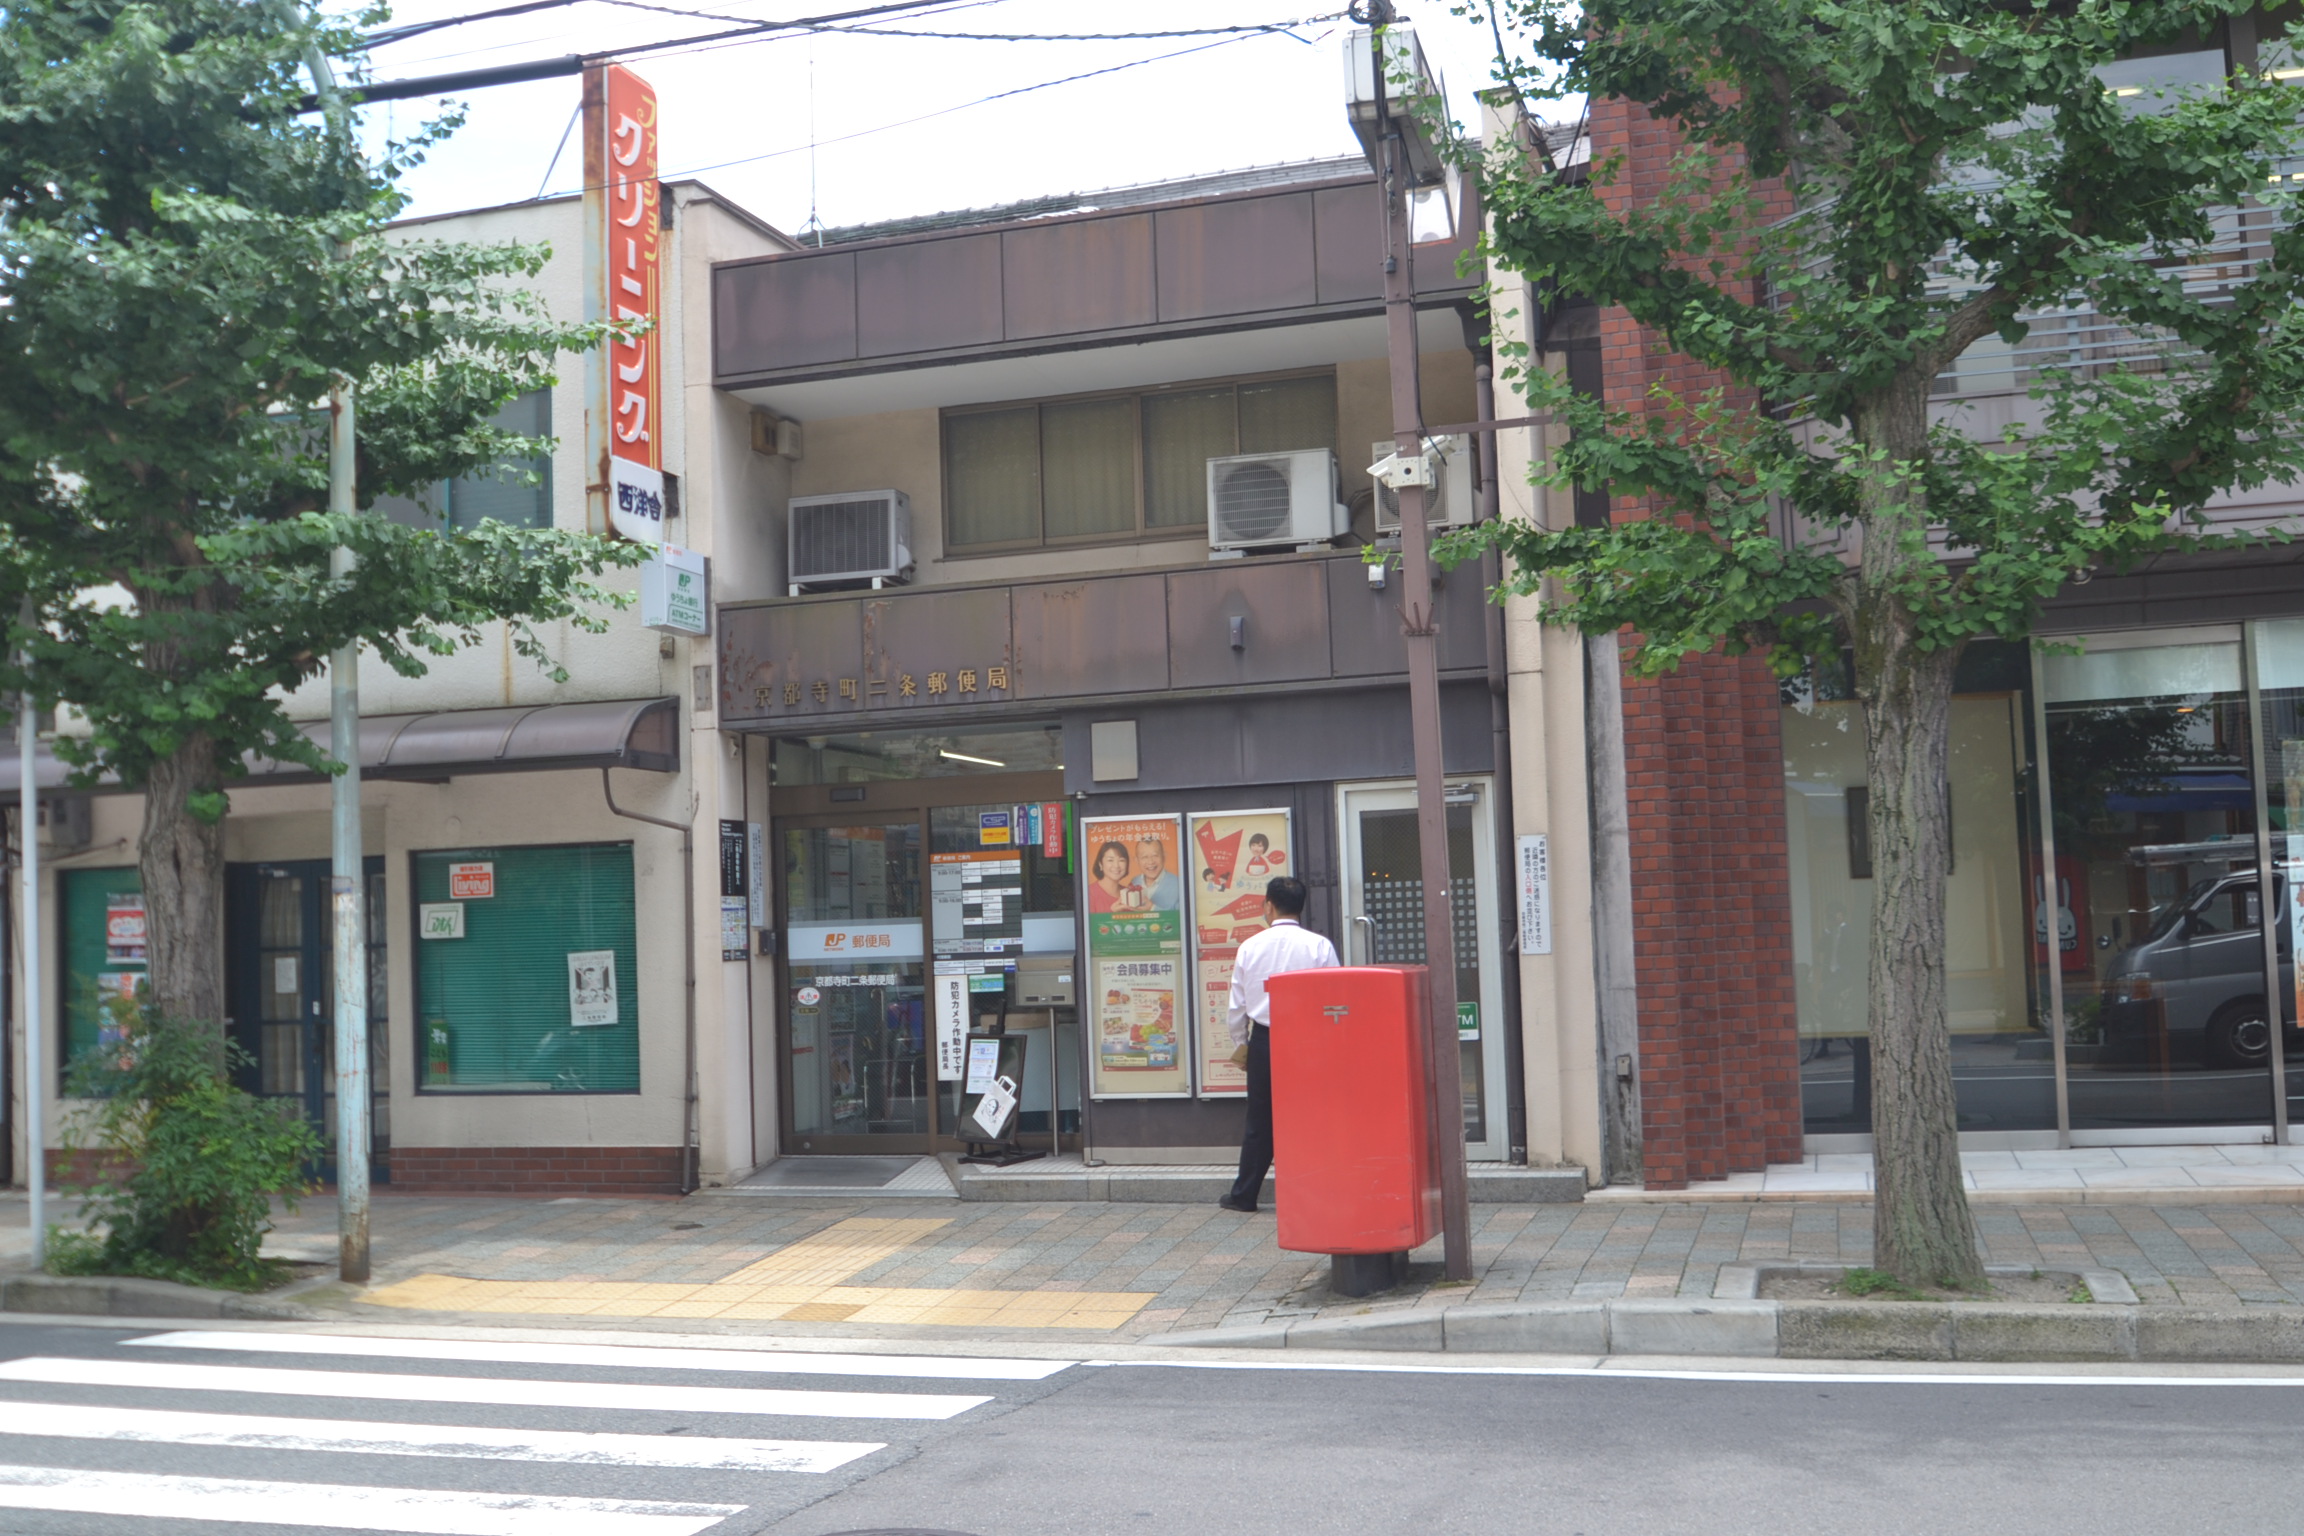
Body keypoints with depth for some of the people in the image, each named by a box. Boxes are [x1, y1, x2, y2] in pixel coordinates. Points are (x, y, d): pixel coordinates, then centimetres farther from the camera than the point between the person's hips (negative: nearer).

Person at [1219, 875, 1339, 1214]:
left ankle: (1244, 1195, 16)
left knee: (1260, 1121, 10)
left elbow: (1236, 1005, 4)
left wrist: (1241, 1042, 19)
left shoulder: (1250, 947, -1)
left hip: (1263, 1041, 2)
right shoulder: (1319, 946, -6)